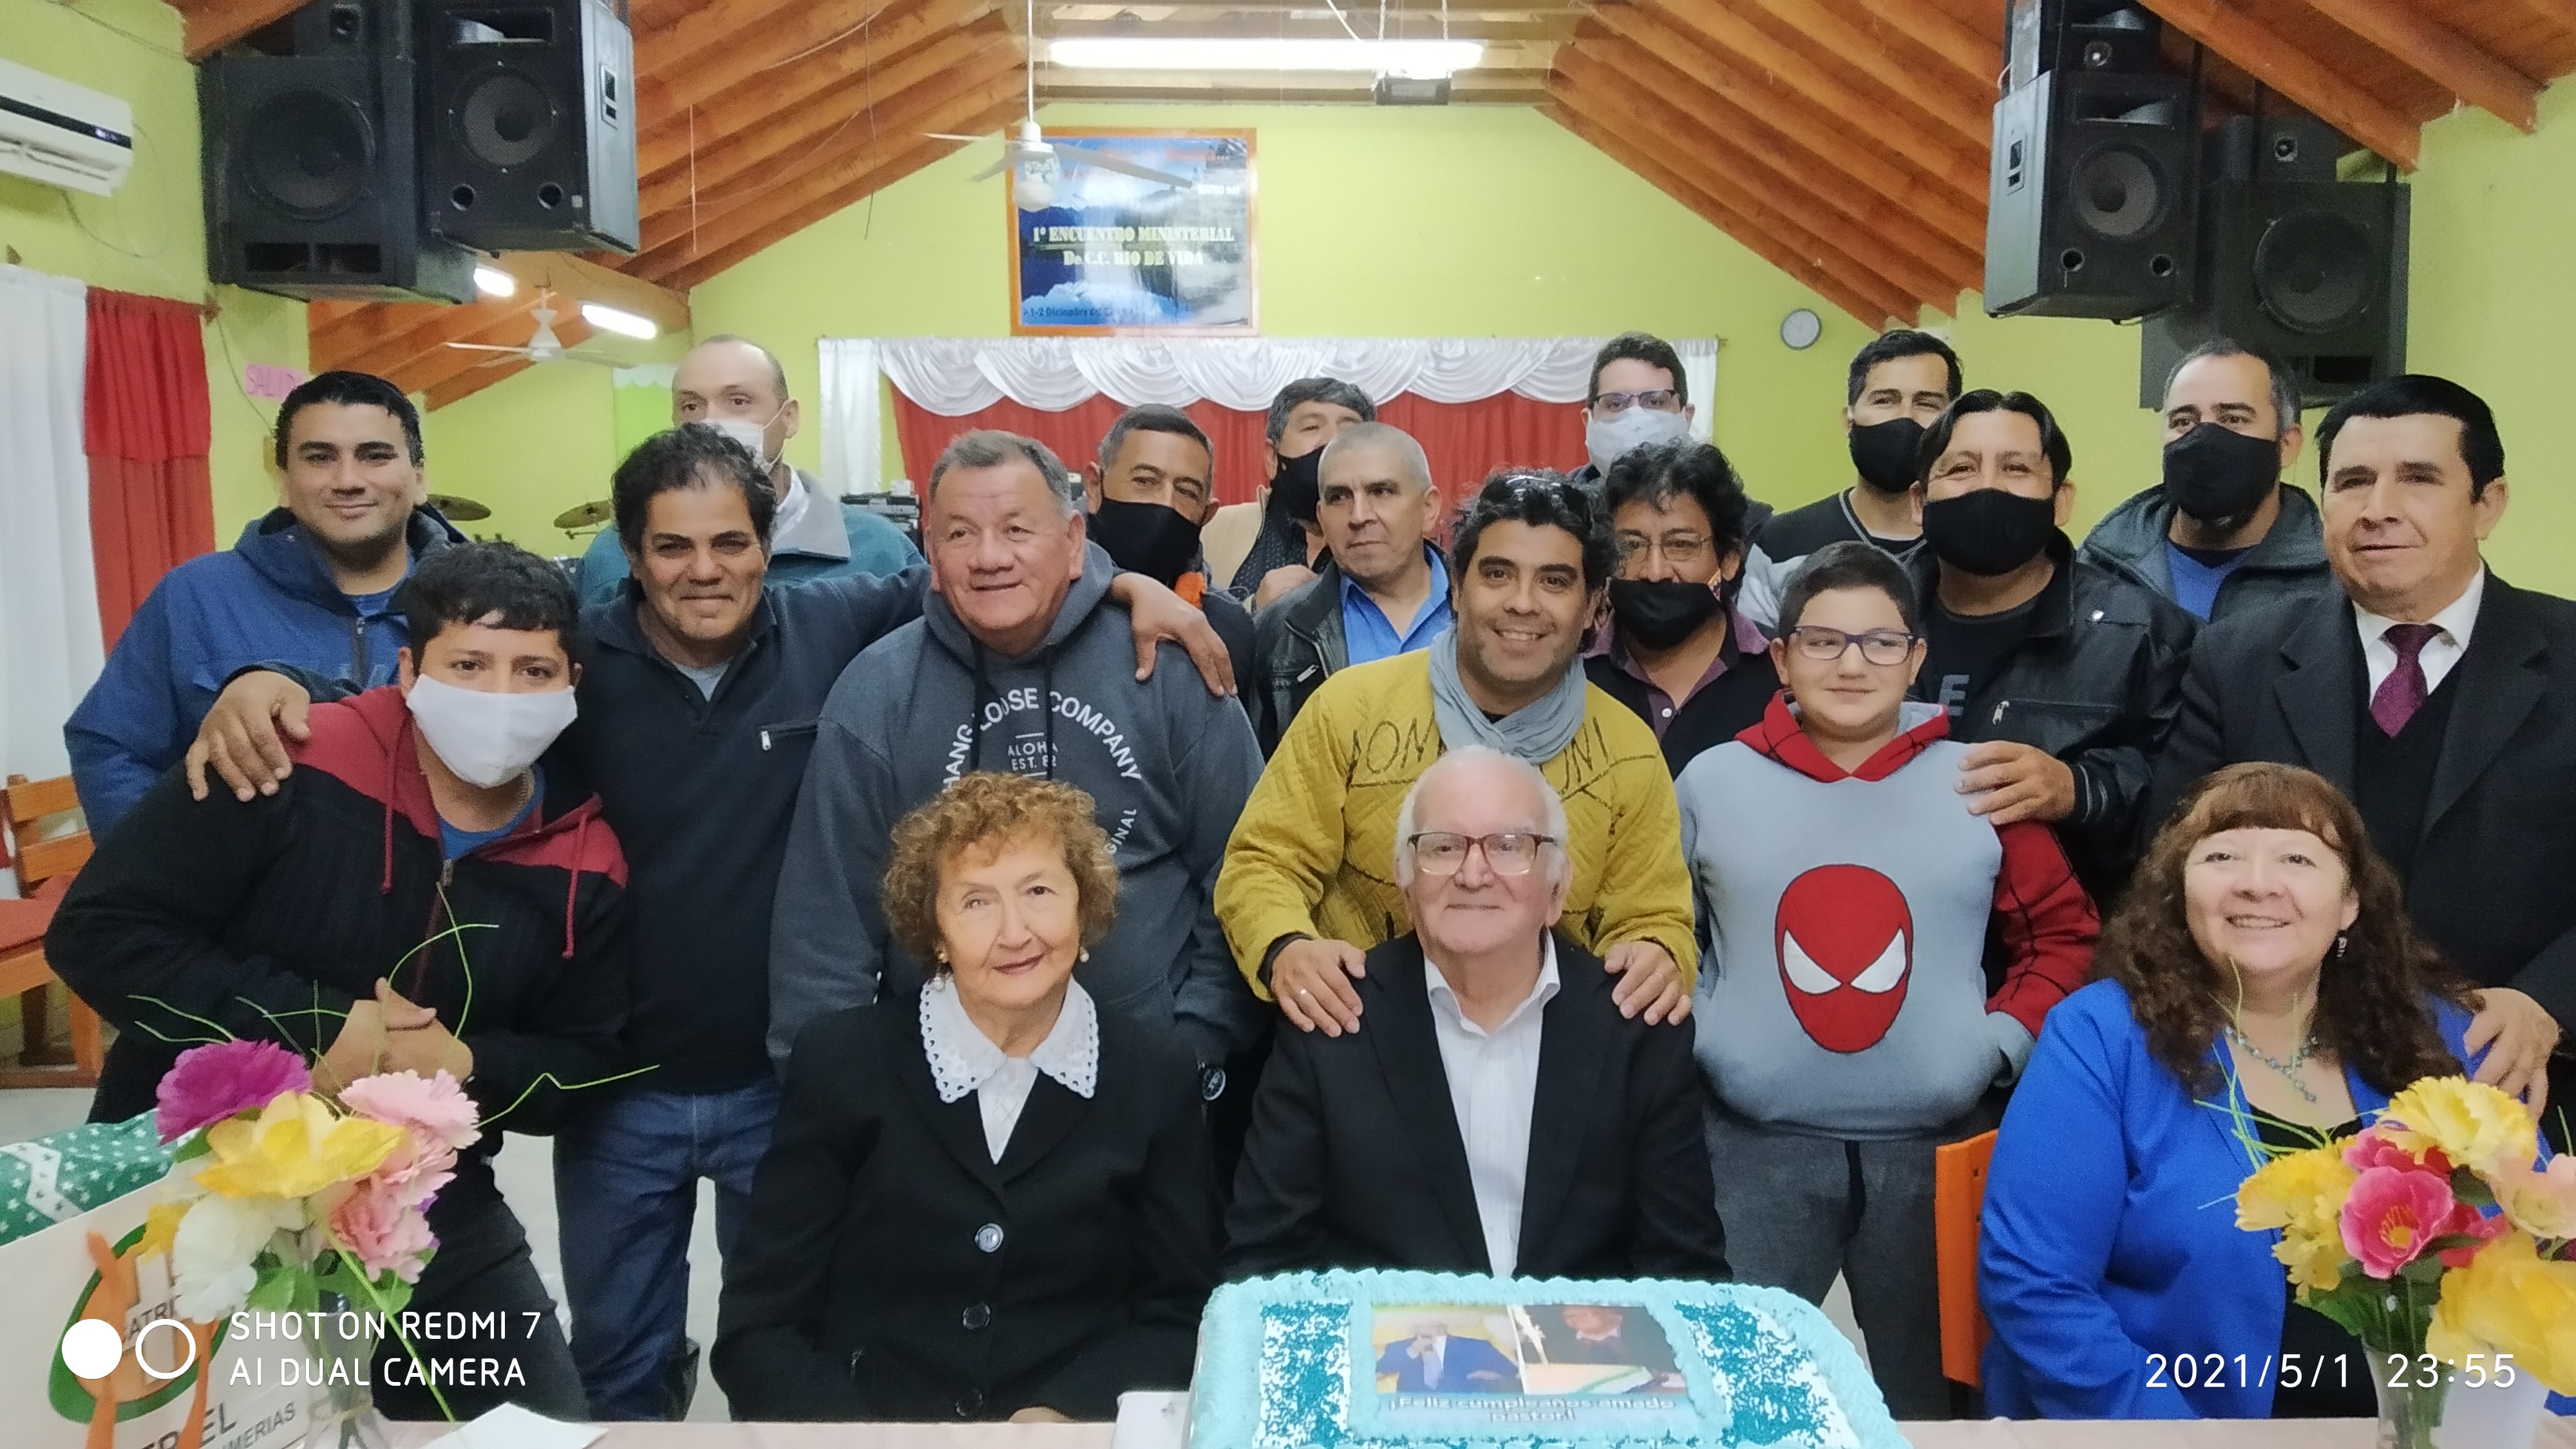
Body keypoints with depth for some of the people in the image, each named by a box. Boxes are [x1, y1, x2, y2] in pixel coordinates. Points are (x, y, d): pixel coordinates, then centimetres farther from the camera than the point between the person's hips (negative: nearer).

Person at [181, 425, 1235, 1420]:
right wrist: (272, 682, -24)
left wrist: (1123, 583, -11)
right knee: (616, 1361, 22)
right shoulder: (575, 654, -9)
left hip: (790, 1079, 0)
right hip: (619, 1086, 1)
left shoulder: (832, 630, -9)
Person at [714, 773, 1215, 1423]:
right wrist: (857, 1434, -15)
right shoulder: (841, 1062, -1)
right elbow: (758, 1327, 1)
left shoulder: (1154, 1072, 2)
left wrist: (1064, 1416, -10)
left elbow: (1180, 1313, 6)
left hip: (1077, 1431, 1)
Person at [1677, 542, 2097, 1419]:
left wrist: (2002, 1042, -2)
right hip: (1756, 1145, 0)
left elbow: (2063, 932, 10)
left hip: (1939, 1146, 1)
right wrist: (1692, 1034, -1)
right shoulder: (1713, 781, 3)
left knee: (1927, 1395, 14)